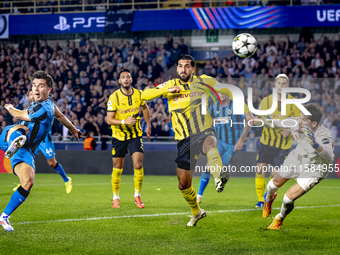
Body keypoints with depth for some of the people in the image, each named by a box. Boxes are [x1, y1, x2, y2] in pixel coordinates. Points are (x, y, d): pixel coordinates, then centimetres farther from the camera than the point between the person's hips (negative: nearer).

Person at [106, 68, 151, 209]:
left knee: (138, 165, -13)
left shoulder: (138, 94, -4)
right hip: (119, 136, -1)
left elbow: (145, 108, 17)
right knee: (117, 168, 5)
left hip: (135, 135, 1)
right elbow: (109, 119, -15)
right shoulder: (114, 97, -14)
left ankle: (137, 195, 3)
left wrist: (148, 125, 21)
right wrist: (124, 121, -30)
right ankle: (115, 198, 22)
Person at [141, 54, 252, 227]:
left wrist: (246, 110, 11)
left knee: (210, 145, -42)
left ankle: (219, 177, -71)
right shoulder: (170, 85, 6)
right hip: (184, 140, 3)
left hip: (204, 132, -3)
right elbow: (144, 95, -3)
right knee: (183, 184, 7)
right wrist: (168, 90, -17)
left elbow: (228, 91, 15)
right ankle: (196, 212, 35)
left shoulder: (203, 82, 4)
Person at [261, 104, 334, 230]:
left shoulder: (324, 137, -40)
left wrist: (315, 144, -74)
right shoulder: (296, 123, -23)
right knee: (275, 183, 22)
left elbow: (329, 157, -59)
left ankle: (280, 218, 27)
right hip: (297, 158, 5)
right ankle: (269, 198, 63)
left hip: (313, 169, -5)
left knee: (288, 198, -11)